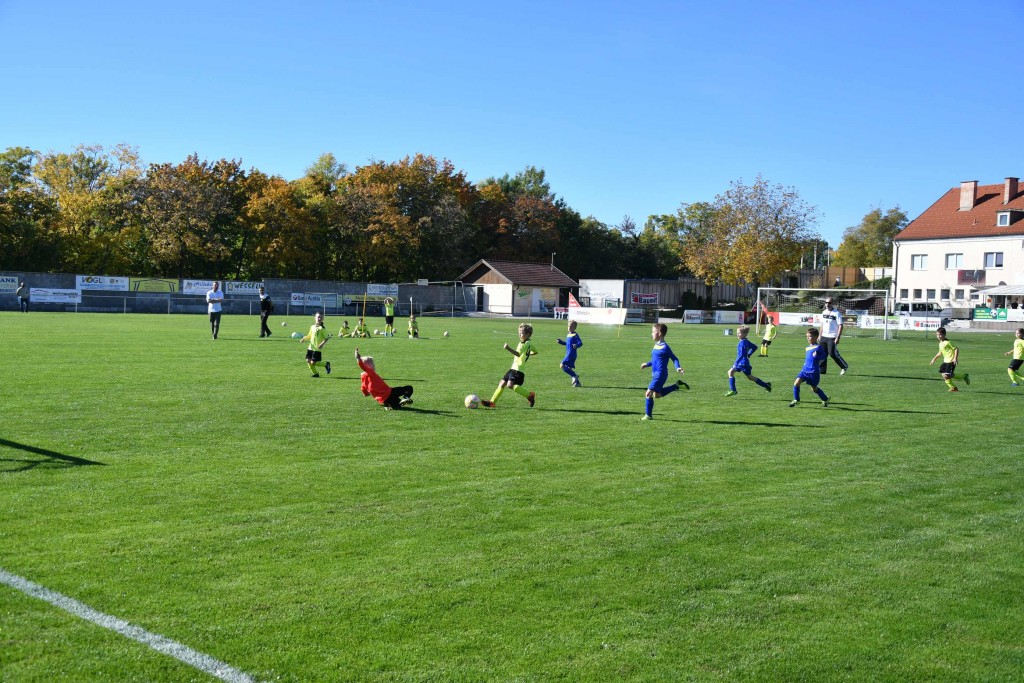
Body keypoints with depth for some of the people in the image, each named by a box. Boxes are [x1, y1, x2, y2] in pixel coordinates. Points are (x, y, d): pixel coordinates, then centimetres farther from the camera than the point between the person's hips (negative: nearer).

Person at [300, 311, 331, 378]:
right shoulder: (312, 327, 9)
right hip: (310, 347, 6)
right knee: (308, 360, 0)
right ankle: (315, 373, 17)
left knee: (313, 362, -9)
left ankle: (326, 364, 15)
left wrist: (322, 344, -24)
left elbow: (326, 338, -9)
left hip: (317, 349, -6)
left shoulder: (322, 328, -9)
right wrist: (304, 339, 3)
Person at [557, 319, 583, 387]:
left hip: (572, 354, -9)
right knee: (569, 369, 9)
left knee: (563, 366, -14)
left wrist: (576, 345, -37)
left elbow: (580, 343, -18)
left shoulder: (575, 335, -10)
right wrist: (561, 342, 21)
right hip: (568, 354, 9)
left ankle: (575, 376, -8)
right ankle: (577, 382, 15)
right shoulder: (568, 334, 16)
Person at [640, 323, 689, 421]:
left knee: (648, 394, -10)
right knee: (657, 395, 19)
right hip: (655, 374, 10)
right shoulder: (656, 345, 11)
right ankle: (678, 385, 24)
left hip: (660, 375, -10)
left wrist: (677, 368, -24)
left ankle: (648, 415, 2)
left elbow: (674, 358, -10)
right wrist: (647, 364, 21)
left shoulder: (665, 347, -15)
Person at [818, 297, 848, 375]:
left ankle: (844, 367, 11)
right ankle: (821, 370, 11)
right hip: (823, 336, 7)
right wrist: (819, 336, 16)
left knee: (833, 353, -7)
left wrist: (838, 337, -18)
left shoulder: (837, 313, -9)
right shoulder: (824, 312, 12)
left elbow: (840, 326, -12)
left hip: (832, 337, -7)